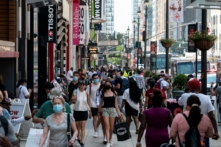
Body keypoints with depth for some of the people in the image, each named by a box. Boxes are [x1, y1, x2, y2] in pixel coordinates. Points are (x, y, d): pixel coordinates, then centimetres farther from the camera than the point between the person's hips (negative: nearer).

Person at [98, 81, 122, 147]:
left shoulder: (114, 93, 8)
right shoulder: (103, 93, 7)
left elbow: (116, 104, 9)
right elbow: (100, 104, 11)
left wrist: (118, 112, 5)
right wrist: (99, 112, 9)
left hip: (112, 109, 1)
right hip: (105, 110, -1)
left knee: (111, 127, 6)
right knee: (107, 126, -10)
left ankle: (110, 140, 28)